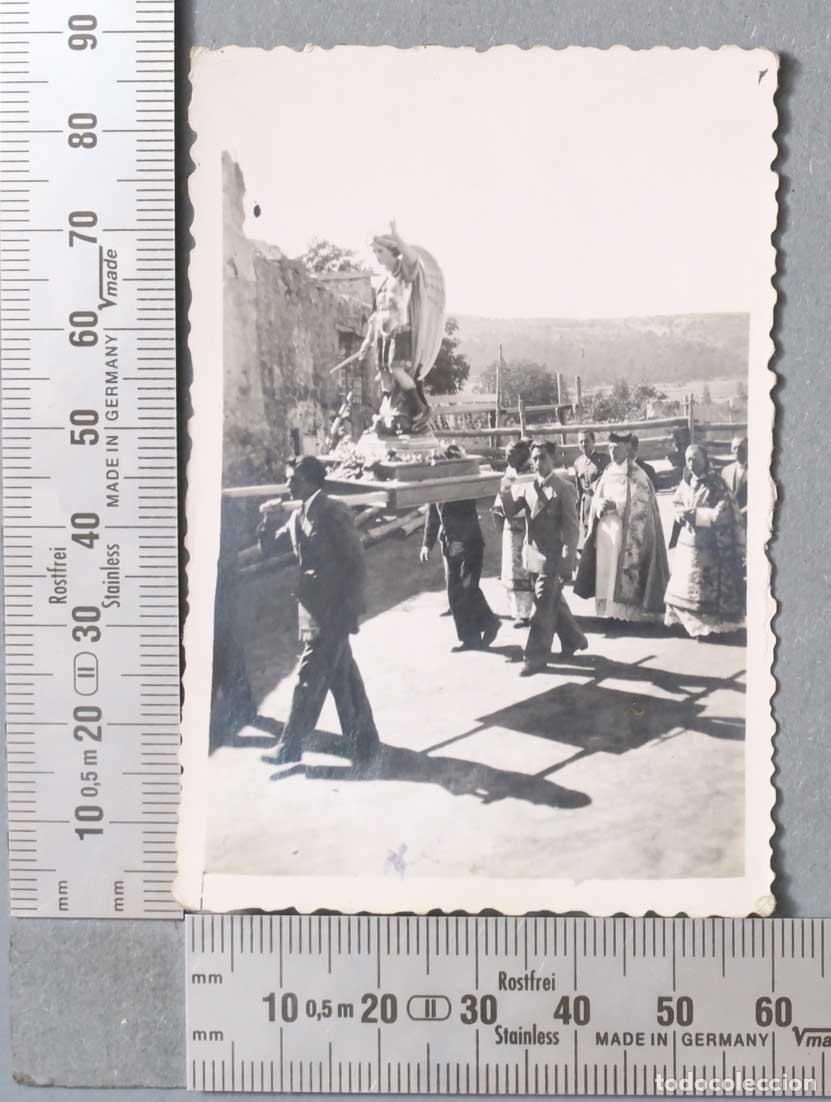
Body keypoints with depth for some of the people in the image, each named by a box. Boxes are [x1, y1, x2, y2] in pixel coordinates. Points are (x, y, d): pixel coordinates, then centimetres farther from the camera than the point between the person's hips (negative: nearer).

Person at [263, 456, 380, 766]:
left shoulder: (334, 513, -14)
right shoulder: (298, 515, 11)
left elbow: (357, 563, -16)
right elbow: (275, 545, 21)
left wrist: (348, 610, -18)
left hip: (333, 612, -8)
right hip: (313, 610, 8)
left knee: (309, 679, -3)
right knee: (343, 677, 14)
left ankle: (289, 748, 7)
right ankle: (363, 741, 24)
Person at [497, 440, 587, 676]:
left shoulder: (564, 489, -11)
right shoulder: (528, 487, 7)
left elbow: (572, 529, -13)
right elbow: (511, 512, 2)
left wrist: (567, 564, -18)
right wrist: (506, 492, -17)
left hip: (552, 558, -7)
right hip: (533, 556, 7)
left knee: (543, 608, -4)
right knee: (554, 603, 19)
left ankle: (536, 656, 4)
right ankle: (573, 639, 37)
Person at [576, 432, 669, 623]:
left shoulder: (637, 475, -6)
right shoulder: (607, 473, 13)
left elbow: (640, 505, -10)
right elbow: (596, 500, 14)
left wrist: (615, 506, -19)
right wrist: (600, 506, -9)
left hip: (627, 532, -5)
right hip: (605, 531, 6)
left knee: (625, 571, -7)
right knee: (605, 571, 3)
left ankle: (628, 611, -2)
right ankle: (609, 609, 9)